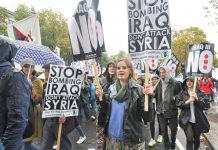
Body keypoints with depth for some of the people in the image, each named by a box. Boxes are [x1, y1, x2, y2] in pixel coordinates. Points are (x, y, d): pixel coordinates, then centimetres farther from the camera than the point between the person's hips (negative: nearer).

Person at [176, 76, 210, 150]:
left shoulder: (199, 93, 4)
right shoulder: (182, 93, 2)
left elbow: (203, 104, -3)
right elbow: (178, 104, -3)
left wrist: (196, 98, -20)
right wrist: (188, 101, -17)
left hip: (198, 120, 2)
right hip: (187, 120, -2)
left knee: (197, 138, 15)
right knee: (189, 139, -12)